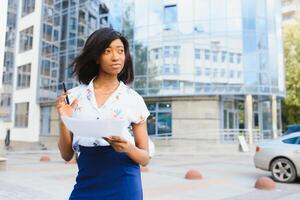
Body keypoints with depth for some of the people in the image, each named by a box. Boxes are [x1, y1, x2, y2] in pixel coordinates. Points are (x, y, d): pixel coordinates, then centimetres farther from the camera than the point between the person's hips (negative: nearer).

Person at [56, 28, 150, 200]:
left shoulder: (134, 99, -3)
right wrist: (64, 120, -13)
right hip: (86, 185, 1)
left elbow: (145, 158, 0)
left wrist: (127, 147, -20)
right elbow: (67, 154, 3)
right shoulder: (75, 96, 0)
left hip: (123, 185, -1)